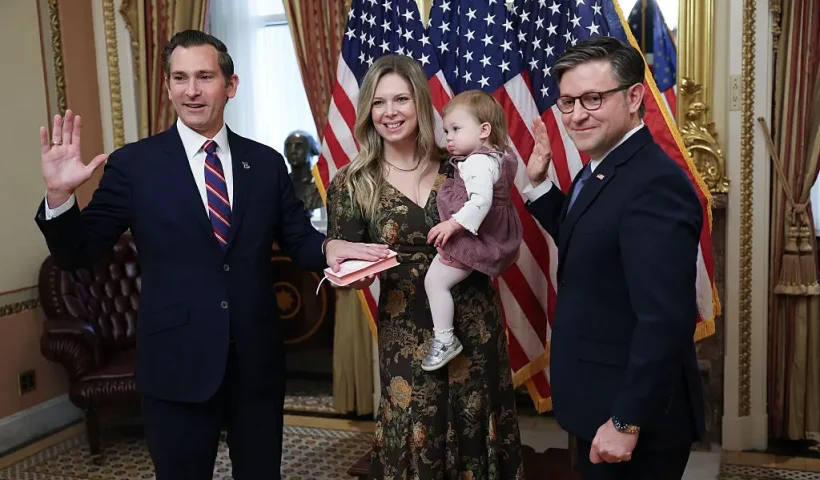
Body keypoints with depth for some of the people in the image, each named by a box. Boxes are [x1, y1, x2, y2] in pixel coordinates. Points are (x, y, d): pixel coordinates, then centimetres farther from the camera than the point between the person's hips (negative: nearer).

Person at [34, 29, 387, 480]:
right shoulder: (133, 164, -4)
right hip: (178, 364, -2)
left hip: (257, 361, 3)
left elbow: (297, 239, 6)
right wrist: (60, 195, -22)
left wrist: (328, 246, -16)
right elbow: (78, 254, -3)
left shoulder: (266, 162, 3)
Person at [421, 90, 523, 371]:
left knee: (435, 280, -9)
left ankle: (445, 340, -2)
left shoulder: (478, 162, -23)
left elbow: (481, 200, -36)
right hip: (495, 233, 12)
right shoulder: (498, 157, 9)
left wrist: (454, 224, -38)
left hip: (473, 236, -12)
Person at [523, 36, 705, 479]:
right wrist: (538, 183, 6)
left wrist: (626, 423, -23)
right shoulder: (601, 171, 5)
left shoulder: (655, 183, -26)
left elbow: (665, 321, -28)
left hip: (632, 411, -9)